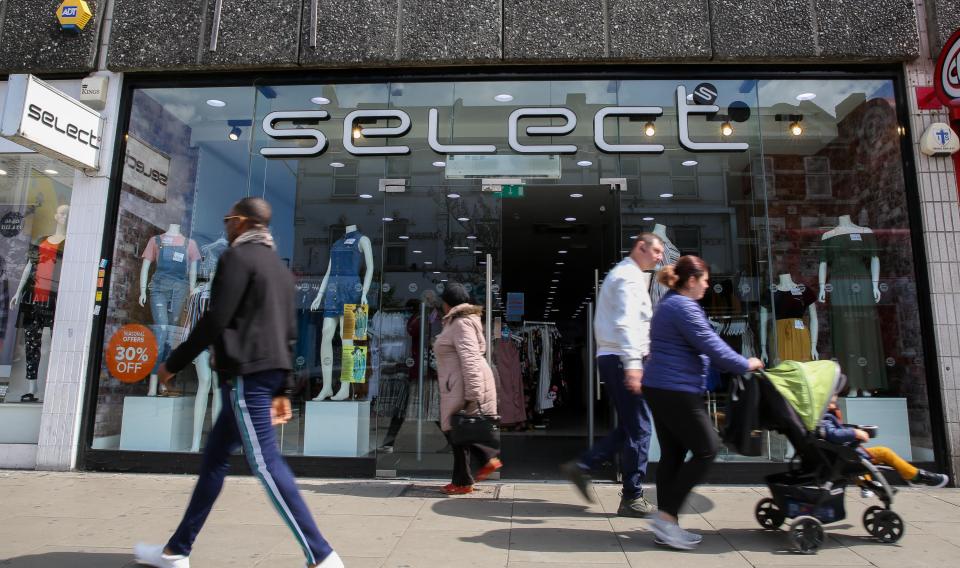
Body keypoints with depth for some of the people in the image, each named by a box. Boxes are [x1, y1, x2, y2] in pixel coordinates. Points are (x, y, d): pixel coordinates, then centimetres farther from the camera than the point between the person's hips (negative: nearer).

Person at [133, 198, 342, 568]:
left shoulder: (237, 256, -6)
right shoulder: (279, 267, 20)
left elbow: (216, 320, -14)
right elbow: (289, 333, 18)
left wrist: (173, 363, -2)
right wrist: (283, 389, 19)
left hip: (245, 374, -9)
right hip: (268, 372, 10)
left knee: (264, 461, -9)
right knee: (214, 457, 17)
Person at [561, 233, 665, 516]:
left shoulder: (621, 274, 24)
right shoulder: (629, 277, -10)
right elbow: (625, 323, -23)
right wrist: (632, 363, -30)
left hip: (610, 357, 10)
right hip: (622, 358, -10)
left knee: (629, 427, 14)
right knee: (638, 428, -3)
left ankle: (581, 467, 14)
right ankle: (632, 498, 5)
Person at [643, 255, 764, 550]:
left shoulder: (669, 304, 19)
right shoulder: (683, 307, -15)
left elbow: (705, 342, 24)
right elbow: (710, 345, -16)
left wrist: (737, 363, 21)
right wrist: (745, 365, -2)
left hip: (661, 389, 11)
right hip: (676, 392, -11)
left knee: (672, 455, 11)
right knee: (706, 450, -2)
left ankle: (666, 525, 16)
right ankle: (667, 516, -2)